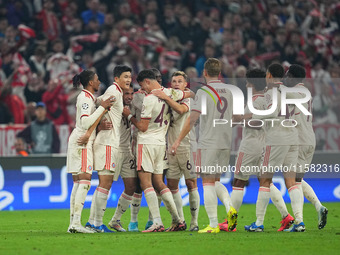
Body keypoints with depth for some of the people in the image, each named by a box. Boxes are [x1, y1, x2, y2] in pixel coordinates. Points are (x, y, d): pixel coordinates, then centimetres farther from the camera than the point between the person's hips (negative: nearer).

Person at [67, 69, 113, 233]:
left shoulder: (88, 97, 19)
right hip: (82, 142, -10)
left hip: (79, 142, 10)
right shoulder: (85, 98, -11)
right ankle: (76, 223, -23)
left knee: (77, 182, 6)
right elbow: (85, 123, -22)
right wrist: (102, 107, -21)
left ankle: (73, 223, 4)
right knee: (85, 180, -15)